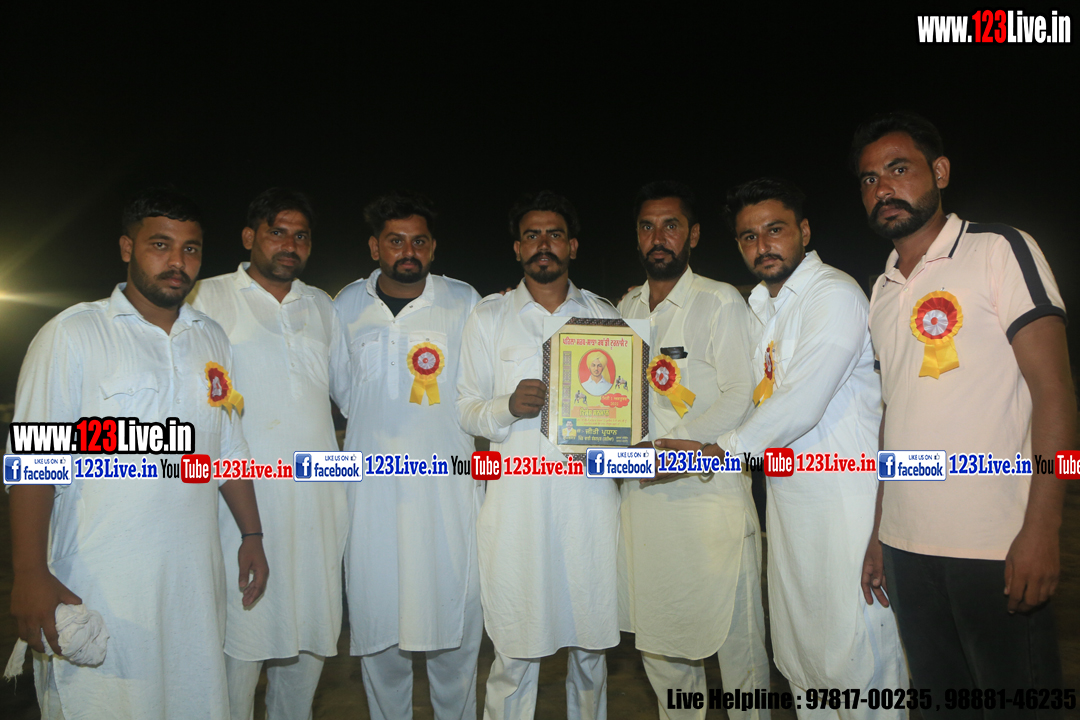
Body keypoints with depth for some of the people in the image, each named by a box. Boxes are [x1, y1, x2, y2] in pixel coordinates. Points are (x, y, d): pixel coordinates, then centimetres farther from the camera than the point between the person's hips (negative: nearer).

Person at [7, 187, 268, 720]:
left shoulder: (212, 340, 10)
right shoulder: (73, 333, -5)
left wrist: (252, 535, 13)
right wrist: (29, 572, -15)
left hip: (195, 585, 5)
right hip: (97, 588, -4)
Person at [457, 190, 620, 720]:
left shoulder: (605, 315, 13)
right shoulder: (488, 317, 9)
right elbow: (466, 410, 5)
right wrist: (508, 407, -15)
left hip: (590, 496, 2)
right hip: (517, 502, -1)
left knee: (590, 645, 11)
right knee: (515, 651, 2)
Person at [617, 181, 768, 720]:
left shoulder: (720, 301, -1)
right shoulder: (626, 308, 15)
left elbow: (740, 396, -9)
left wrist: (675, 445, -19)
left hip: (709, 490, -5)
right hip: (642, 496, 5)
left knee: (735, 637, 4)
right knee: (659, 644, 14)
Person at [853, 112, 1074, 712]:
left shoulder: (1000, 250, -4)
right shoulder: (882, 292, 12)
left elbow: (1053, 389, -10)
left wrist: (1042, 530, -18)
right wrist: (878, 533, 11)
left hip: (997, 547, -5)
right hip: (906, 545, 6)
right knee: (939, 698, 17)